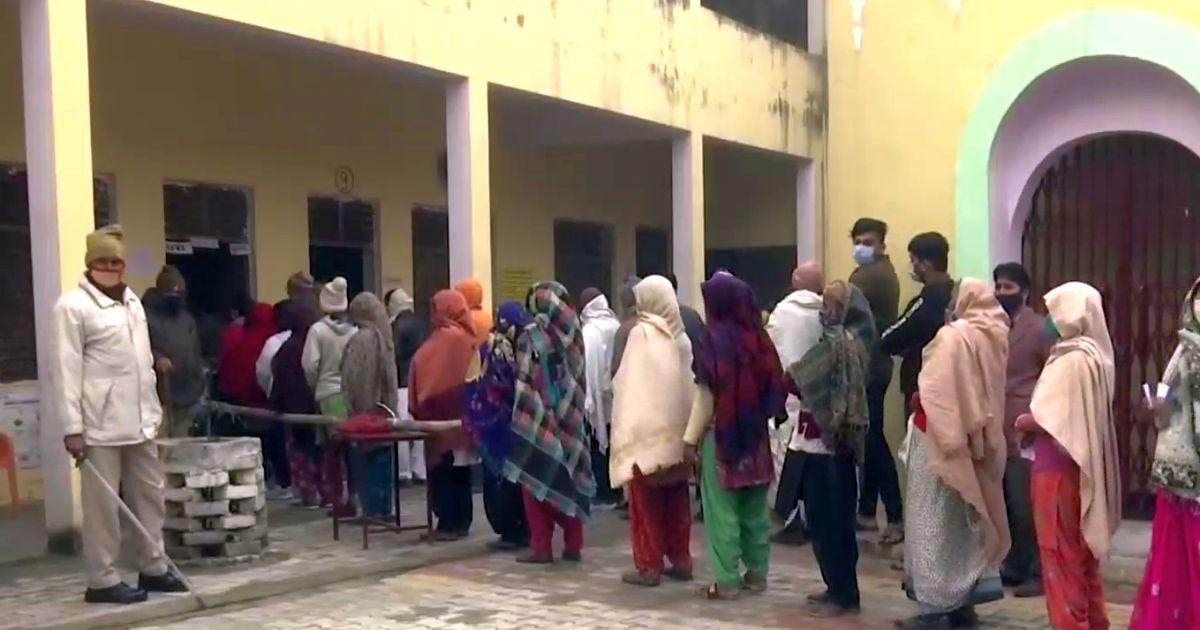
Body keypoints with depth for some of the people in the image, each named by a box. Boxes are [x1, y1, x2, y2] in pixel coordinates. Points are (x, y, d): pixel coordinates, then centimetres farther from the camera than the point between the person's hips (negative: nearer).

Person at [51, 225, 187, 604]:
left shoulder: (133, 301, 14)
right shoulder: (72, 306, -7)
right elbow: (64, 370, -11)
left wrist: (152, 409, 17)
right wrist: (72, 427, -15)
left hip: (138, 420, 7)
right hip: (100, 424, -7)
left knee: (149, 494, 13)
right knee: (103, 502, 0)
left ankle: (153, 568, 25)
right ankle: (103, 580, 10)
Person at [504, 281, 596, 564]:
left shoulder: (531, 336, -10)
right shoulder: (572, 334, 2)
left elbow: (525, 382, -10)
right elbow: (579, 379, 6)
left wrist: (521, 417, -4)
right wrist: (572, 411, 12)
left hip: (538, 417, -4)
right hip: (568, 417, 4)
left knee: (538, 480, 4)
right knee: (569, 478, 11)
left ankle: (541, 547, 5)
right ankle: (573, 546, 14)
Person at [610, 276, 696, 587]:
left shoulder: (641, 333, -11)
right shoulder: (681, 335, 6)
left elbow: (630, 384, -12)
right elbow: (690, 383, 6)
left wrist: (625, 428, -8)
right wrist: (688, 425, 10)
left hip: (647, 429, -6)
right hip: (678, 429, 6)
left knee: (646, 501, 2)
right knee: (676, 499, 12)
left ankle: (649, 565, 4)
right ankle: (680, 560, 17)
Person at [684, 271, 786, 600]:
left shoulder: (715, 338, -12)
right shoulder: (758, 336, 4)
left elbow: (707, 394, -13)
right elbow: (772, 385, 6)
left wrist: (691, 438, -7)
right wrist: (757, 419, 13)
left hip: (722, 434, -6)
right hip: (755, 434, 6)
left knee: (723, 509, 1)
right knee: (755, 508, 12)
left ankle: (727, 581, 3)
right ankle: (757, 574, 19)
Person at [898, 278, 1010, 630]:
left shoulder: (953, 336, -16)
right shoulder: (994, 336, 5)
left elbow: (933, 390, -17)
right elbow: (979, 390, 9)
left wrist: (917, 403, -2)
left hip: (941, 440, -7)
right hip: (977, 443, 7)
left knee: (935, 522, -1)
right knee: (970, 519, 14)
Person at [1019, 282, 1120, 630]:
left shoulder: (1071, 359, -19)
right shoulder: (1093, 354, 10)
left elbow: (1046, 418, -22)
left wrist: (1022, 421, -4)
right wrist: (1034, 419, 1)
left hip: (1059, 471, -9)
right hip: (1081, 469, 9)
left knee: (1062, 559, 0)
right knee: (1082, 556, 17)